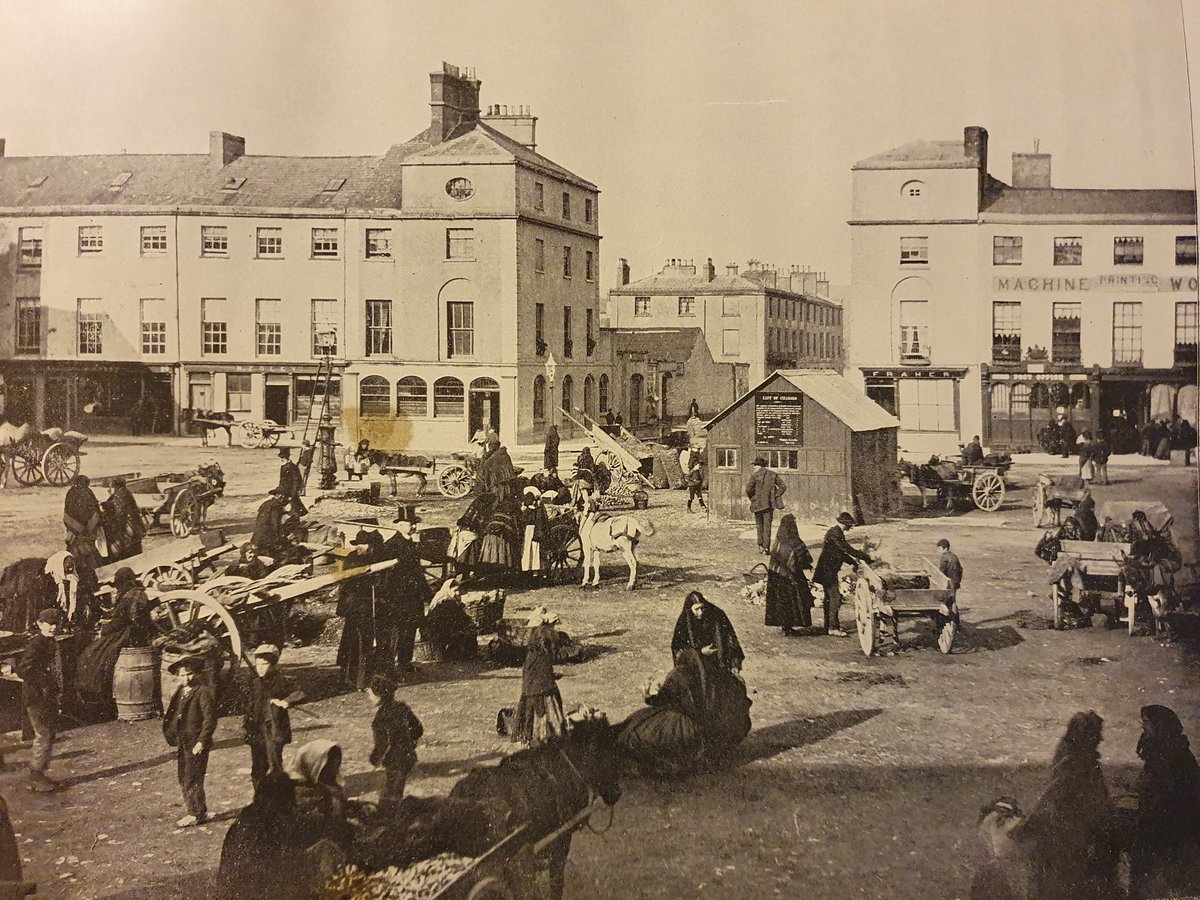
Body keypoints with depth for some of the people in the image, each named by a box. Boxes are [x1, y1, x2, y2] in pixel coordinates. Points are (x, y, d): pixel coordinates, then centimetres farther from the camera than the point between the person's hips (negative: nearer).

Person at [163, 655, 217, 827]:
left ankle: (197, 815, 7)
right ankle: (195, 812, 22)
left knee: (192, 780, -4)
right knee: (183, 779, 12)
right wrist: (172, 735, 9)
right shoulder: (180, 691, 12)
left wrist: (201, 742, -18)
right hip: (182, 743, 8)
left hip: (196, 743, -8)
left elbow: (210, 719, -14)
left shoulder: (204, 692, -12)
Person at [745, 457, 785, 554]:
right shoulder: (773, 475, 5)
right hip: (770, 503, 2)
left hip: (758, 504, -2)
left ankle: (761, 545, 17)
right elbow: (783, 486, 2)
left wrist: (752, 498, 1)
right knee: (767, 525, 3)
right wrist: (775, 497, 4)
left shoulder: (755, 475, -7)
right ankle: (766, 547, -4)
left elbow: (748, 489, -16)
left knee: (759, 524, 15)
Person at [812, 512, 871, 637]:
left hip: (828, 571, 11)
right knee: (835, 598, -9)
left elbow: (841, 553, 23)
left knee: (830, 598, 16)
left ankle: (828, 626, 23)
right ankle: (833, 627, -8)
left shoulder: (836, 532, 15)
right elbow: (847, 549, -23)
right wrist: (866, 557, -18)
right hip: (828, 571, -11)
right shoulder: (835, 533, -18)